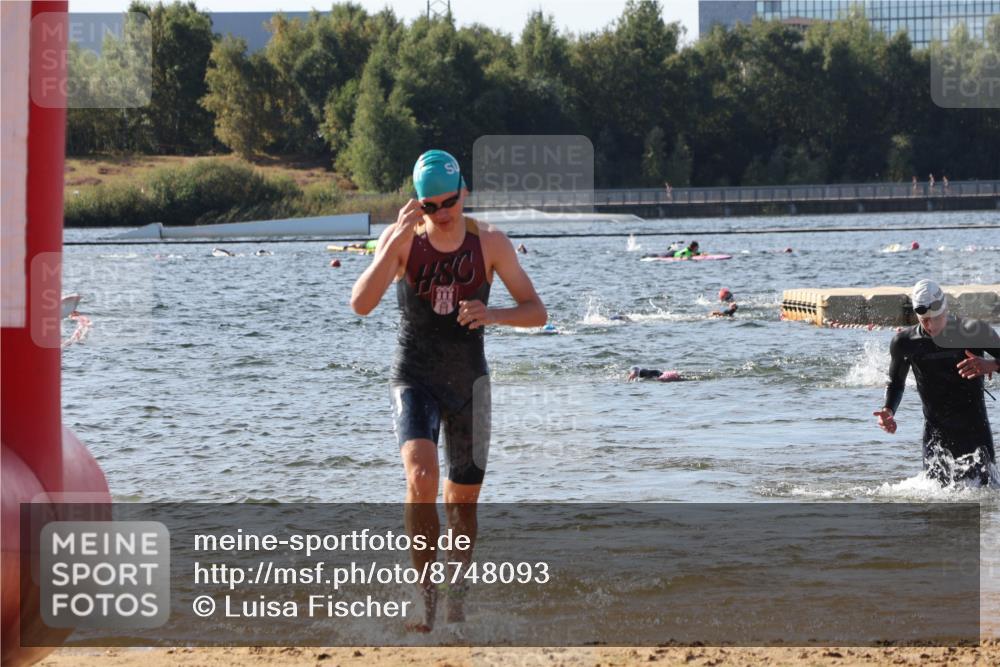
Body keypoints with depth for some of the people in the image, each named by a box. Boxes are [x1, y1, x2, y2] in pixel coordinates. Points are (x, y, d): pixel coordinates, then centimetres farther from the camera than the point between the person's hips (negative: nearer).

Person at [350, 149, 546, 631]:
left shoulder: (490, 243, -5)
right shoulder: (402, 239, -8)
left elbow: (536, 312, -3)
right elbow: (361, 304, -21)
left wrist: (493, 315, -24)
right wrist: (397, 239, -29)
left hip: (468, 382, 2)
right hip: (414, 379, -2)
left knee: (463, 498, 9)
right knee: (422, 478, -25)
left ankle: (456, 597, 30)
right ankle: (424, 595, -19)